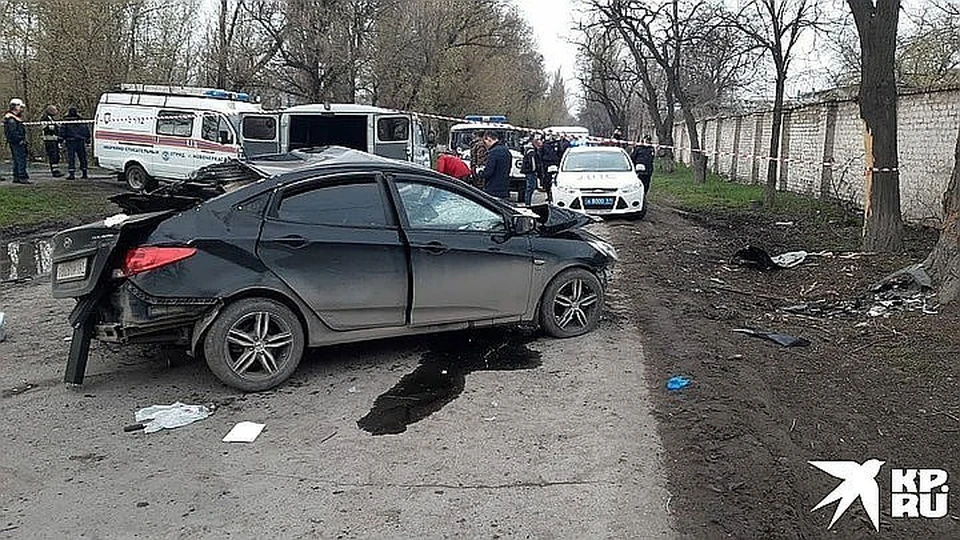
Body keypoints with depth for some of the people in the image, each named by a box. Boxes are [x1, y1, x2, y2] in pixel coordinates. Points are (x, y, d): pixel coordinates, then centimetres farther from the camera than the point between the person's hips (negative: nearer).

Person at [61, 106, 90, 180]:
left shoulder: (66, 121, -1)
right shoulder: (81, 120, 6)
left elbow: (62, 131, -1)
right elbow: (87, 130, 9)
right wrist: (87, 140, 16)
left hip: (70, 141, -3)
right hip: (81, 142, 3)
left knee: (71, 158, -1)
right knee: (82, 158, 11)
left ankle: (71, 174, -6)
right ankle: (84, 174, 13)